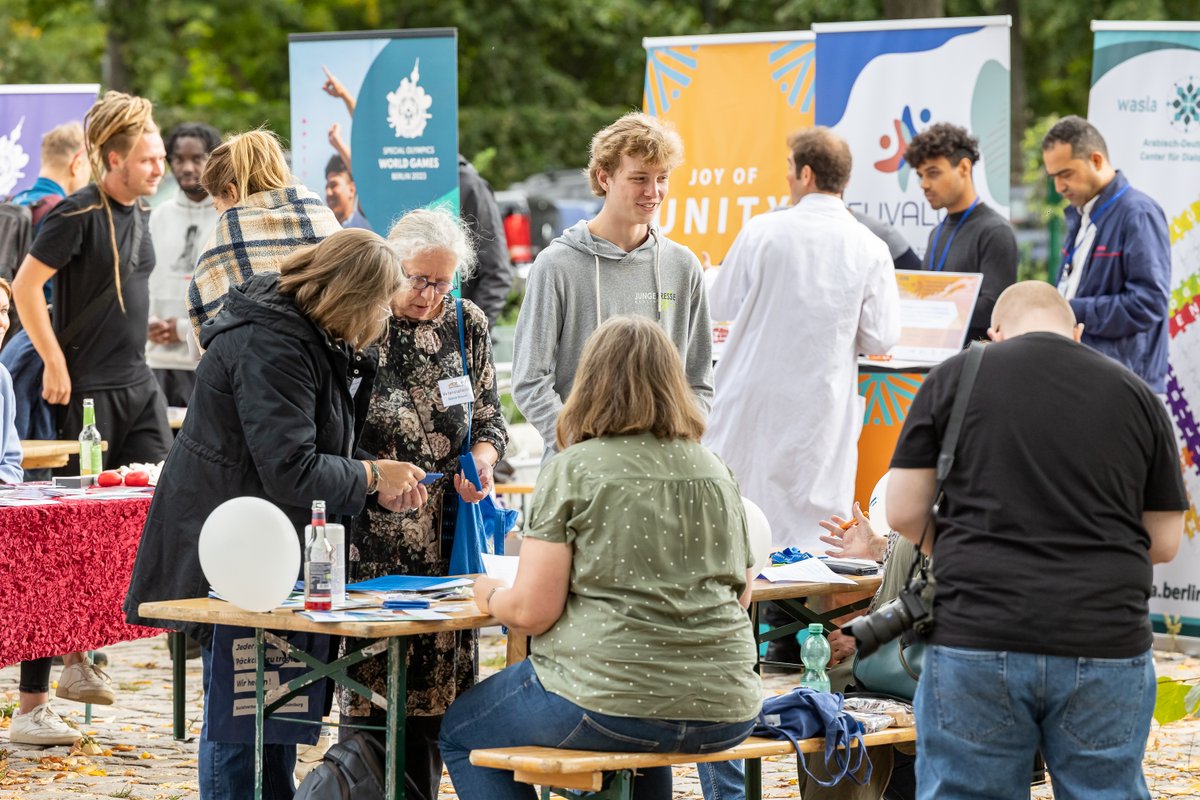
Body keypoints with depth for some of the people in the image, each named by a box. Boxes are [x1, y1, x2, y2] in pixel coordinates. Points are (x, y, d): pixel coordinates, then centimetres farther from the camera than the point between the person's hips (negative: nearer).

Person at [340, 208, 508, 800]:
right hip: (373, 533, -4)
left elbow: (489, 417, 16)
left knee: (440, 675, 5)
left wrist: (482, 461, -4)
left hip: (448, 527, 4)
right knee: (371, 676, -6)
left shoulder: (467, 323, 9)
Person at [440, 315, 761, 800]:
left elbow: (530, 612, -10)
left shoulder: (572, 470, -7)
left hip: (607, 702, -6)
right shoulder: (716, 473, 8)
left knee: (459, 733, 19)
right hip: (725, 714, 6)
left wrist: (489, 595, 11)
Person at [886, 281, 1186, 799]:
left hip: (977, 640, -1)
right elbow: (1164, 542, 10)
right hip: (1106, 644, 1)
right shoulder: (1135, 394, 8)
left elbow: (903, 513, 2)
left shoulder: (952, 379, 3)